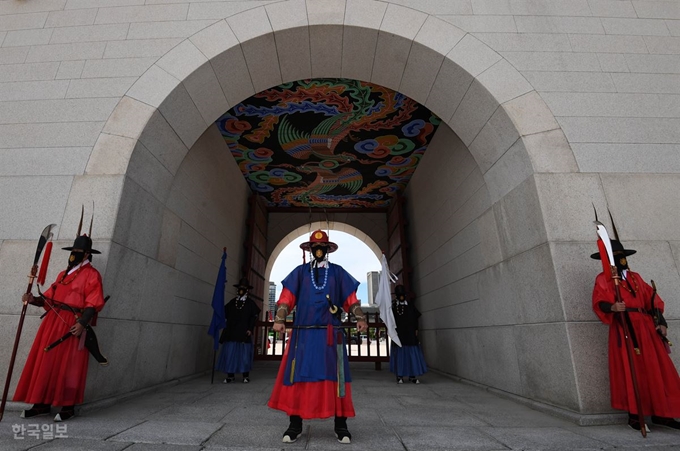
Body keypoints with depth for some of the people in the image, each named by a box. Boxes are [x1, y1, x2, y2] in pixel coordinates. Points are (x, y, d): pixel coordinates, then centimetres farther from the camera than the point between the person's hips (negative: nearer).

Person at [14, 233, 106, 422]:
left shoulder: (92, 275, -6)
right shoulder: (63, 274, 19)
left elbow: (93, 304, -13)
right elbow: (49, 298, 16)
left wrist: (82, 323, -23)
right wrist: (33, 299, -3)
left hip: (73, 324, -7)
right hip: (53, 320, 8)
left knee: (68, 366, -2)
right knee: (45, 362, 9)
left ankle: (68, 406, 9)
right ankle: (42, 404, 21)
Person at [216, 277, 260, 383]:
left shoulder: (250, 303, 4)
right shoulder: (232, 302, 13)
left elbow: (254, 317, -1)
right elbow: (225, 313, 13)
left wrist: (250, 329, -9)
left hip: (244, 333, -3)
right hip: (231, 333, 3)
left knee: (244, 354, 0)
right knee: (229, 353, 1)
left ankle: (246, 376, 12)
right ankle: (230, 376, 13)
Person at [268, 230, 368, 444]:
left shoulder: (338, 272, 10)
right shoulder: (300, 272, 9)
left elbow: (351, 298, 7)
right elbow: (287, 298, 3)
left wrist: (360, 318, -8)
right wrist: (279, 319, -11)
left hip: (331, 334, 0)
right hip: (304, 333, 0)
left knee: (334, 377, 4)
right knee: (299, 376, 3)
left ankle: (341, 425, 17)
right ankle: (295, 424, 19)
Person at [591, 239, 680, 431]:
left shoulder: (635, 277, 18)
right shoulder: (603, 280, 1)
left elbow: (651, 298, 15)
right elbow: (599, 303, -9)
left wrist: (660, 321, 4)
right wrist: (612, 307, -30)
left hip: (646, 328, 6)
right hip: (624, 330, -6)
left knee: (657, 369, 6)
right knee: (631, 372, -2)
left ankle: (660, 414, 17)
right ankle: (634, 415, 7)